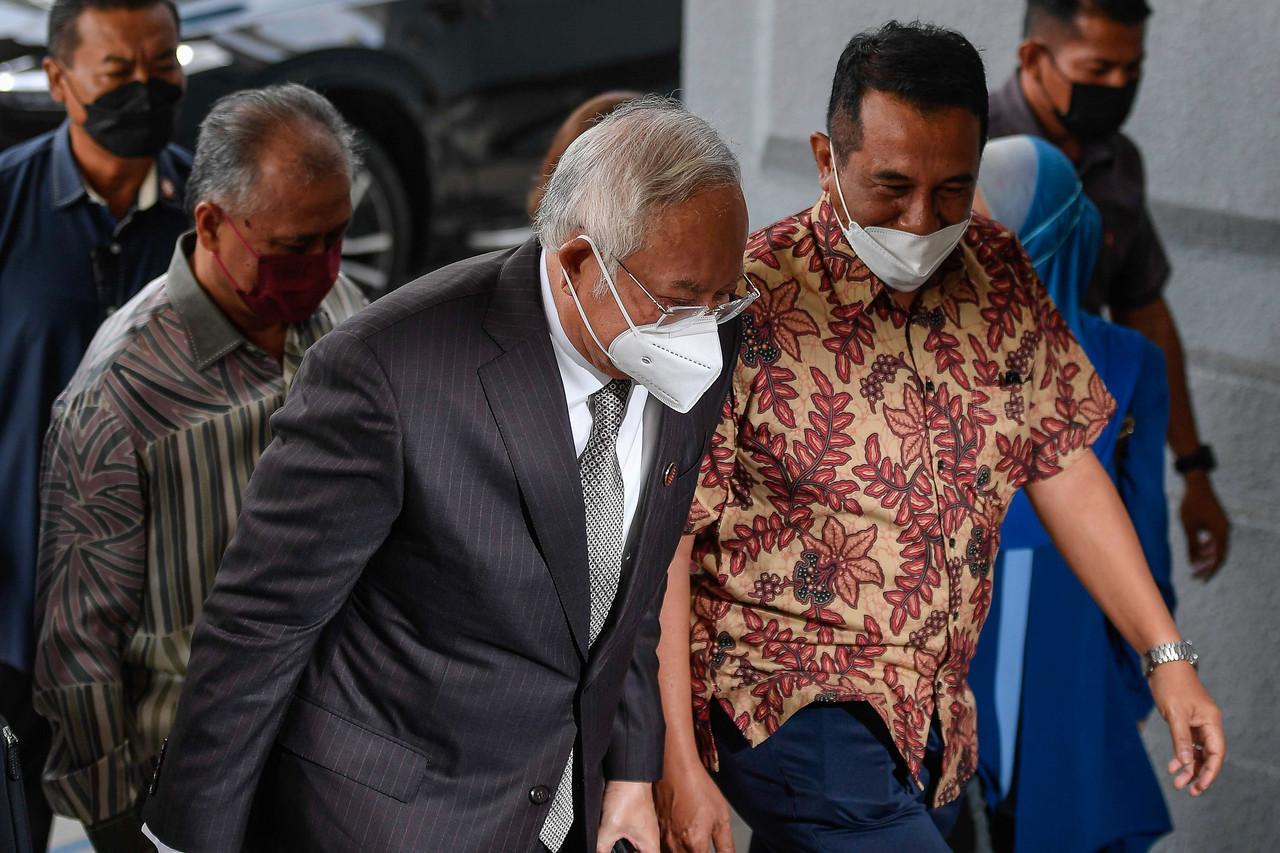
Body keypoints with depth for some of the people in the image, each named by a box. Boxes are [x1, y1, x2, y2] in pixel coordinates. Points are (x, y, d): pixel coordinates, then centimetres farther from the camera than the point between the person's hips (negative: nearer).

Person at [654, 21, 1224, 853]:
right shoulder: (747, 307, -17)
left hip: (935, 719, 6)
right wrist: (677, 763, -18)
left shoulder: (1002, 278, 1)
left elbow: (1063, 468, 10)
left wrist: (1167, 656, 6)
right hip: (795, 715, -6)